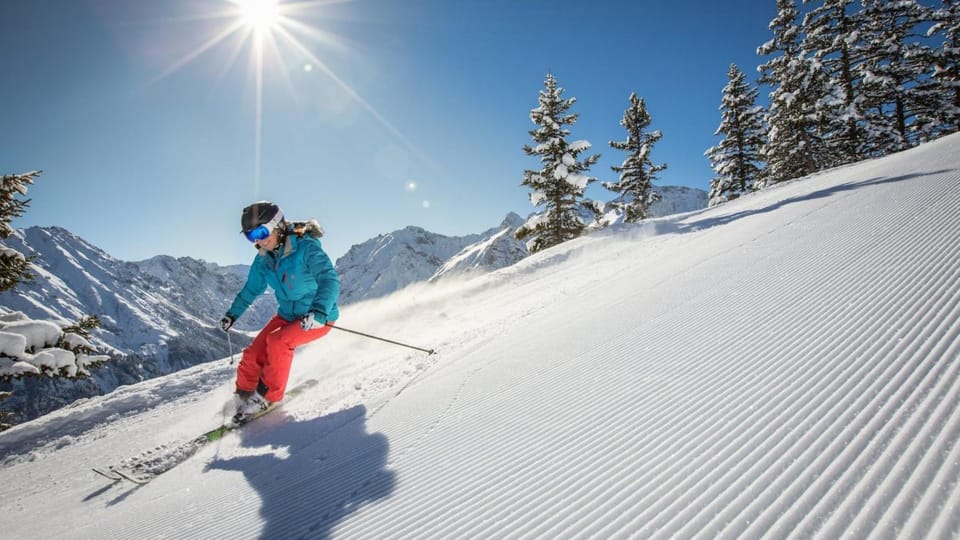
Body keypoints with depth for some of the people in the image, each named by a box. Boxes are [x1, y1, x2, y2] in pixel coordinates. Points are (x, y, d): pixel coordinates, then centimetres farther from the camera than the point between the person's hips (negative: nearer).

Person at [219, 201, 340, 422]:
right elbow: (252, 289, 18)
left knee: (278, 342, -26)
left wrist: (319, 312, -46)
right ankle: (244, 395, 22)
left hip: (319, 318, -7)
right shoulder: (263, 259, 0)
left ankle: (268, 396, -8)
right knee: (253, 355, -3)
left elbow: (330, 280, -33)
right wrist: (232, 314, 17)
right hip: (287, 315, 7)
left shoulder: (306, 247, -23)